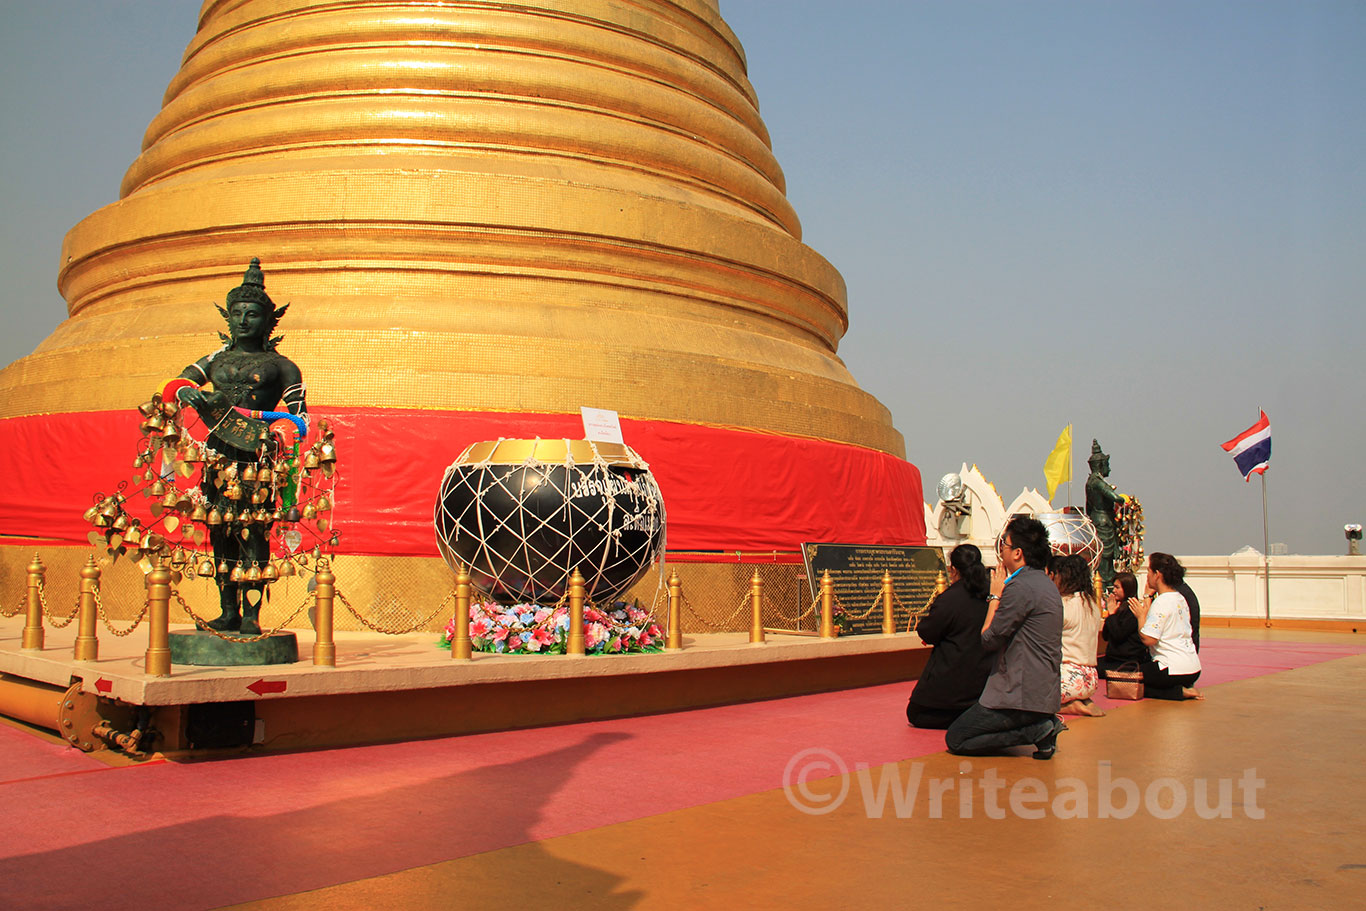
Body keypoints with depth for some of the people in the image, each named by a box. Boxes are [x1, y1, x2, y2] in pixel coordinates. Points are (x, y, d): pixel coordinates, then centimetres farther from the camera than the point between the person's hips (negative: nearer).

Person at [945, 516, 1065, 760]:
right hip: (1045, 692, 10)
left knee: (955, 740, -2)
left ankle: (1037, 730, -6)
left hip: (1022, 694, -10)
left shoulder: (1021, 588, -19)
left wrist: (995, 596, -5)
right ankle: (1042, 724, 7)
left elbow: (990, 640, -13)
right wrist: (1000, 596, 12)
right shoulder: (1044, 583, 12)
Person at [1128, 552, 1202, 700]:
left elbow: (1148, 639, -21)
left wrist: (1141, 615, -6)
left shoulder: (1162, 602, -16)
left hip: (1174, 670, -9)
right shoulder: (1180, 599, 12)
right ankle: (1183, 688, 7)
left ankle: (1179, 692, -7)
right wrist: (1148, 596, 17)